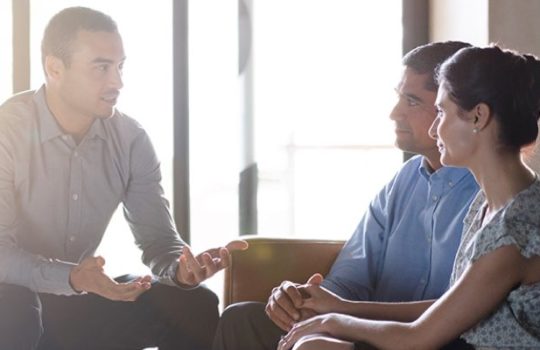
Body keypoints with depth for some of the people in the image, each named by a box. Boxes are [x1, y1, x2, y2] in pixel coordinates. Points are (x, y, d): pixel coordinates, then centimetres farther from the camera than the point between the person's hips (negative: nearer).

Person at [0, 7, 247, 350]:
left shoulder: (131, 138, -5)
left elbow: (158, 238, -4)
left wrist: (181, 268, -29)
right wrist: (71, 277, -41)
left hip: (82, 301, 4)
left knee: (196, 306, -12)